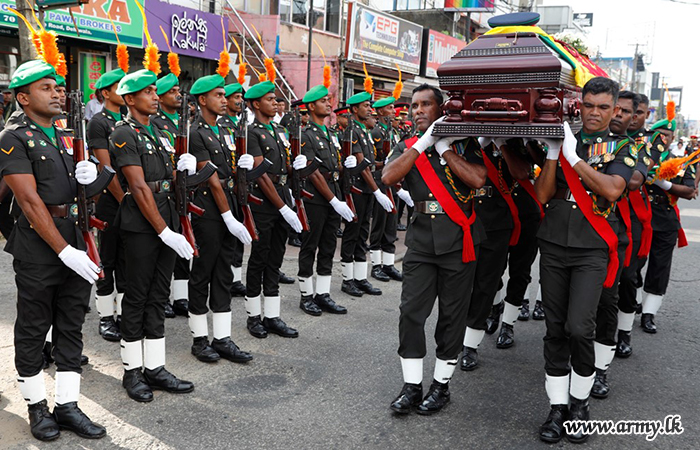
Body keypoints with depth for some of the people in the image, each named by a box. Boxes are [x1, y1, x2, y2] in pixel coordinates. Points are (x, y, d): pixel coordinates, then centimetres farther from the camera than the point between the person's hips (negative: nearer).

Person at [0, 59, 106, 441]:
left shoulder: (65, 137, 14)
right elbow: (31, 201, -16)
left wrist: (86, 177, -4)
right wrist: (64, 251, -20)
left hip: (74, 238, 7)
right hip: (37, 247, -7)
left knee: (72, 326, 10)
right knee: (33, 328, 7)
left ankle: (67, 405, 20)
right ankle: (37, 405, 23)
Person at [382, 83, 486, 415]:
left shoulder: (463, 142, 3)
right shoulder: (407, 147, 10)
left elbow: (478, 179, -14)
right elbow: (388, 177, -10)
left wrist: (444, 147, -11)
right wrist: (423, 143, -13)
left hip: (458, 239, -2)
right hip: (421, 238, 3)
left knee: (452, 314, 6)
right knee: (411, 312, 0)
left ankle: (441, 385, 22)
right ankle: (412, 385, 15)